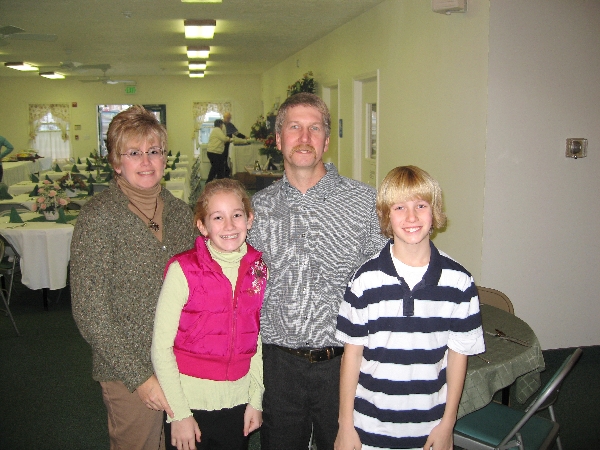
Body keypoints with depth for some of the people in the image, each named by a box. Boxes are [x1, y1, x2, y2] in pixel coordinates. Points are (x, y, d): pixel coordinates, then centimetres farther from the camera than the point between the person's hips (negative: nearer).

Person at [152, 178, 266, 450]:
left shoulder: (258, 269, -2)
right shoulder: (184, 270, -13)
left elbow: (258, 338, 7)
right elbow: (161, 346, -11)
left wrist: (255, 400, 5)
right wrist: (179, 413, -12)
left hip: (238, 401, 3)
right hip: (190, 400, -3)